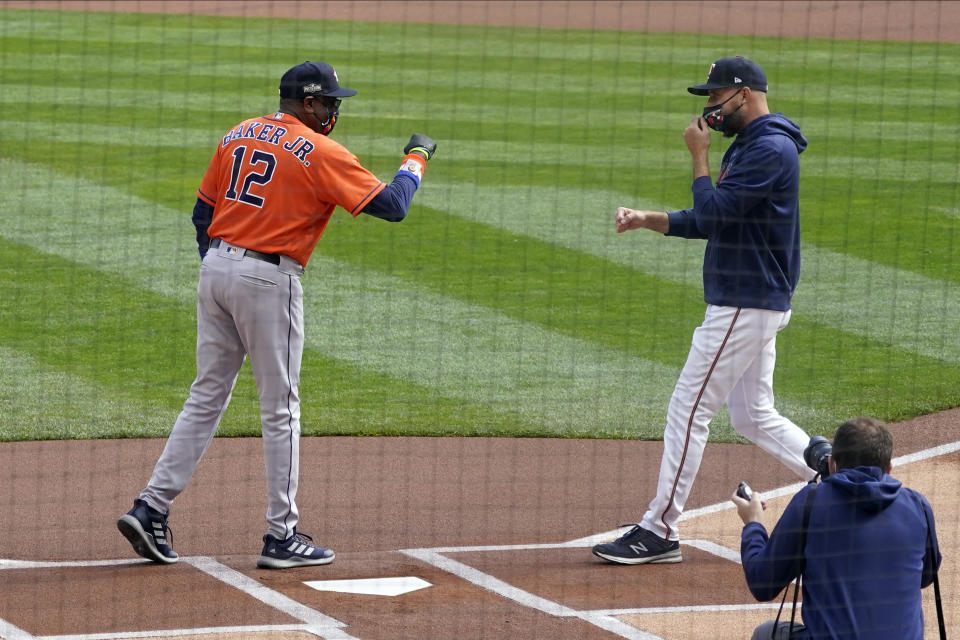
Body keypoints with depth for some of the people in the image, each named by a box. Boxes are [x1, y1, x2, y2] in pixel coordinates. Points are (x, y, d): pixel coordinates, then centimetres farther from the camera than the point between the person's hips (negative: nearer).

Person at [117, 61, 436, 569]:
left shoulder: (238, 136, 12)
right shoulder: (321, 153, -8)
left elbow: (202, 213, 14)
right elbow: (391, 205, -10)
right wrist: (417, 159, 7)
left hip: (215, 266, 7)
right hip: (269, 278, -7)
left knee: (207, 396, 13)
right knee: (280, 408, 2)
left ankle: (150, 508, 4)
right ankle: (281, 537, 6)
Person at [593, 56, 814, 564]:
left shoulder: (771, 149, -17)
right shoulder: (748, 146, 16)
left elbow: (715, 213, -22)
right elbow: (708, 222, 19)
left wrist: (698, 156, -10)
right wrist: (646, 219, 6)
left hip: (745, 307, -11)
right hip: (752, 303, 11)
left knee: (688, 409, -6)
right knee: (754, 416, 15)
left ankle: (660, 532, -2)